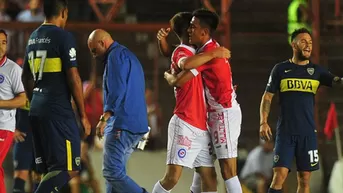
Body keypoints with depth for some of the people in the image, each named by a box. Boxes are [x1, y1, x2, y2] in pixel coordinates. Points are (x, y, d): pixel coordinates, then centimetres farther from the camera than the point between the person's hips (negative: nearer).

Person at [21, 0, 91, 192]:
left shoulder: (34, 37, 14)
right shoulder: (63, 36, -9)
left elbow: (27, 78, 22)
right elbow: (73, 78, -12)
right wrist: (83, 115, -7)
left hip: (37, 110, 8)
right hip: (58, 110, -8)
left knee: (50, 169, 12)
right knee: (67, 168, -9)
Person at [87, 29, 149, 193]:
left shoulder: (116, 55, -6)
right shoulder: (129, 56, 26)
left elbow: (117, 90, -18)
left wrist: (104, 118, -23)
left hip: (121, 124, -10)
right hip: (136, 124, 10)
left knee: (113, 172, -13)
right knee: (115, 172, 10)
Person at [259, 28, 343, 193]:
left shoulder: (317, 71, 8)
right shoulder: (281, 69, 4)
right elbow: (267, 97, 5)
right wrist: (263, 122, -8)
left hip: (308, 132, 2)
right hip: (285, 131, -2)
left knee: (304, 179, 3)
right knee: (280, 175, -11)